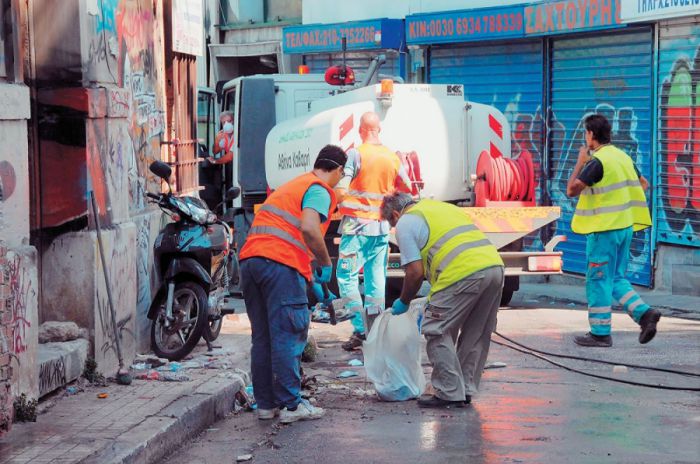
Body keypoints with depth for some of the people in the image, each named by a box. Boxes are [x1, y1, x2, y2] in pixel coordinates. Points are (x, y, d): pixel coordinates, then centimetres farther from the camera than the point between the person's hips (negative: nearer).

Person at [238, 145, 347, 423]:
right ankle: (290, 405, -1)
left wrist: (313, 278, 38)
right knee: (288, 337, -3)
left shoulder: (291, 185, 29)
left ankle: (265, 403, 17)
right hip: (281, 264, -8)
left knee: (262, 337, 13)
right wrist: (326, 264, -3)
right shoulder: (320, 190, 1)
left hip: (250, 258, 8)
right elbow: (309, 228, -17)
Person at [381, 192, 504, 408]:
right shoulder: (441, 206, 32)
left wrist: (403, 302, 16)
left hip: (464, 274, -8)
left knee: (438, 331, 4)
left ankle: (449, 393, 5)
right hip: (495, 265, 8)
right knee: (476, 333, 18)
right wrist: (435, 301, 37)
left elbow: (415, 272, -1)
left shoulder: (405, 223, 8)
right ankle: (466, 390, 26)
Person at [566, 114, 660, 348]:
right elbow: (644, 184, 22)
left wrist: (580, 162, -7)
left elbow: (572, 190, -17)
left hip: (604, 229, -8)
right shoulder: (623, 157, 11)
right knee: (616, 278, 16)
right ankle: (644, 313, 1)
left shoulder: (597, 161, -16)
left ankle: (600, 333, 3)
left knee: (598, 280, 0)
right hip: (625, 227, 8)